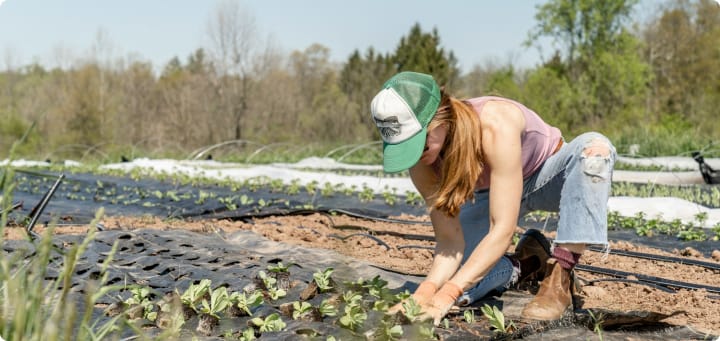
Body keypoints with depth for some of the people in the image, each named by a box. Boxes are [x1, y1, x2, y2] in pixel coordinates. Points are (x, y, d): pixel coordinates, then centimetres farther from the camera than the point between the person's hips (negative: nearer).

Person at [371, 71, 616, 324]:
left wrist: (445, 296, -47)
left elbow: (503, 230, -41)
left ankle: (559, 279, -29)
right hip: (491, 194, 3)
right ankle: (528, 263, 10)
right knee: (446, 281, -17)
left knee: (595, 148, -38)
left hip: (547, 177, -3)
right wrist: (426, 290, -41)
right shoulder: (422, 161, -25)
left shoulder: (496, 126, -40)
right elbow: (449, 241, -22)